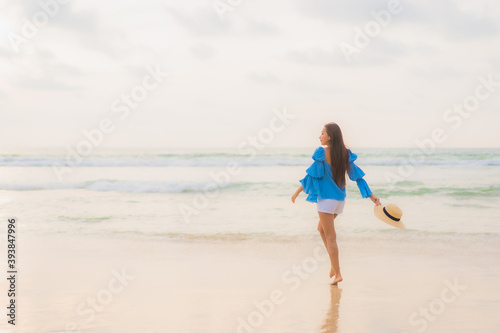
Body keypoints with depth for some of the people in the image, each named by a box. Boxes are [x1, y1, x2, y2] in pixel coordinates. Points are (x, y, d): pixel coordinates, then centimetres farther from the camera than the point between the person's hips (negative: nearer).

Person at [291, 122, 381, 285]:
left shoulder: (322, 153, -14)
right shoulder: (346, 154, 4)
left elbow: (312, 174, -13)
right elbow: (357, 176, 3)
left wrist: (298, 191, -3)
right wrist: (371, 195, 6)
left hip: (326, 197, -7)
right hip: (340, 198, 7)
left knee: (330, 236, -1)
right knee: (321, 228, 24)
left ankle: (337, 273, 0)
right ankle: (334, 263, 19)